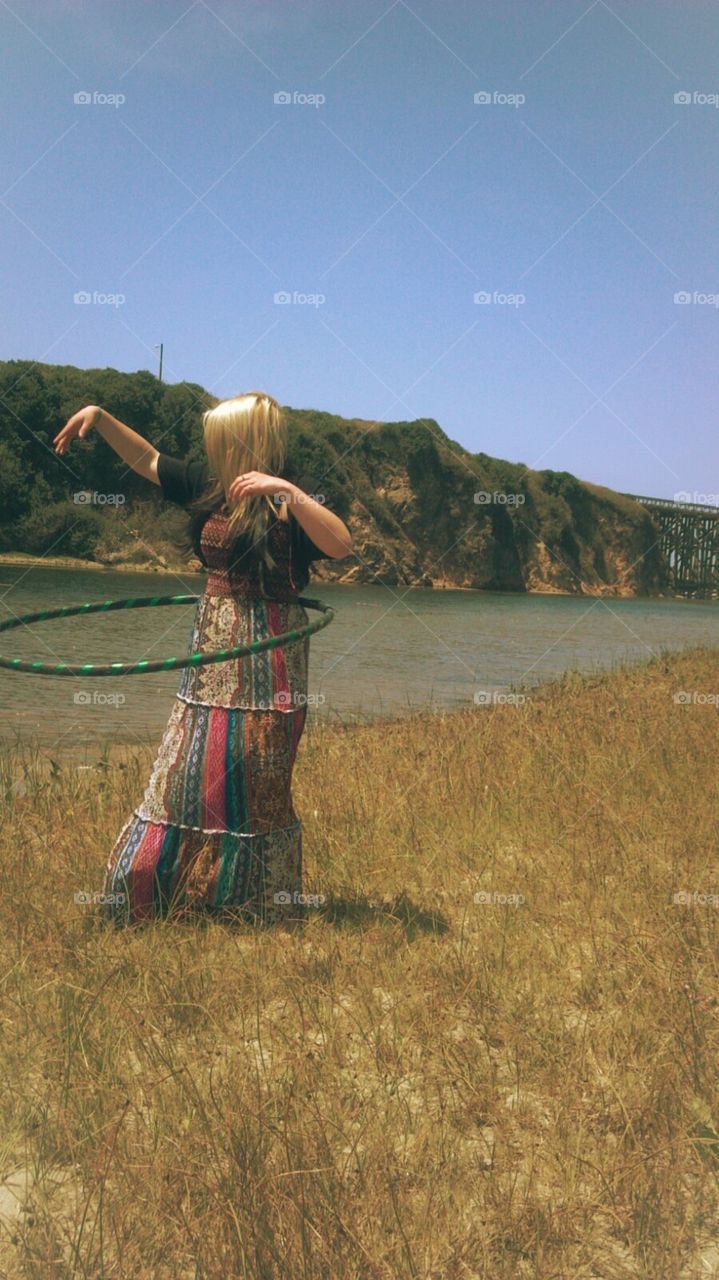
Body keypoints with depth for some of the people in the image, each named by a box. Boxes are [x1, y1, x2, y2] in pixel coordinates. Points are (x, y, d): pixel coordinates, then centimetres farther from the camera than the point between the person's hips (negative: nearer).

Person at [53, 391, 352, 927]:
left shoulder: (291, 502, -13)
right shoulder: (211, 486, 6)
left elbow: (341, 545, -31)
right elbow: (148, 461, 19)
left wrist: (287, 491, -36)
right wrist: (100, 417, 11)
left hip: (266, 661, -6)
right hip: (212, 659, 6)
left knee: (255, 788, 3)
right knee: (186, 775, 11)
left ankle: (270, 912, 19)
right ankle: (148, 894, 24)